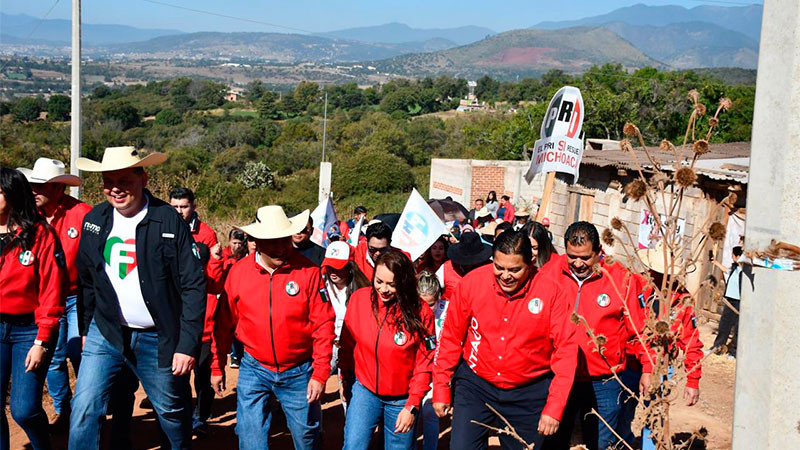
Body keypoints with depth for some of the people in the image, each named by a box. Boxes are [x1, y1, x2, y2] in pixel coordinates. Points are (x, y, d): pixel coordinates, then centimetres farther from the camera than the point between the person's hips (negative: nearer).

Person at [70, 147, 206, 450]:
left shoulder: (170, 221, -13)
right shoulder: (94, 220, 1)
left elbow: (194, 286, -14)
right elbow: (87, 282, 13)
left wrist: (188, 345, -16)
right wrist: (86, 329, 14)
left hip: (157, 339, -3)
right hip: (105, 333, 3)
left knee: (172, 412, 12)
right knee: (84, 410, -6)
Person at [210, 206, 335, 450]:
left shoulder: (308, 271, -11)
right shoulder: (238, 272, -4)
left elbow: (323, 324, -10)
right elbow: (224, 324, 5)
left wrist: (320, 374, -12)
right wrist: (217, 367, 10)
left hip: (299, 372, -1)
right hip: (254, 370, 1)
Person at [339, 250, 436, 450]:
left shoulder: (420, 312, -16)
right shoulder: (359, 298, -11)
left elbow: (424, 363, -10)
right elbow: (348, 344, 3)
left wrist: (412, 406, -10)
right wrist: (345, 378, 13)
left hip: (402, 399, -1)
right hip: (364, 390, 1)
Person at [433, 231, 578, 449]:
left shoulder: (550, 292, -14)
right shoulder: (472, 282, -11)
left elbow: (565, 349, -11)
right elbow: (451, 337, -1)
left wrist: (554, 408, -15)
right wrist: (441, 388, 1)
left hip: (528, 393, 0)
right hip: (475, 383, 1)